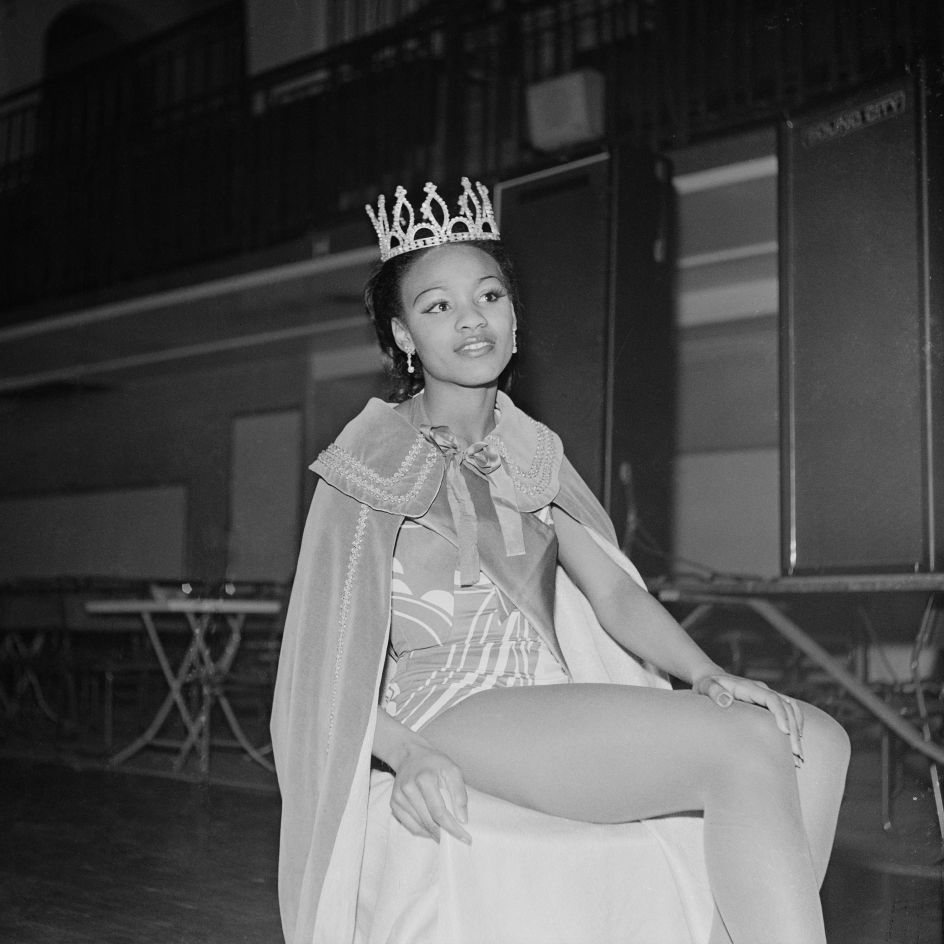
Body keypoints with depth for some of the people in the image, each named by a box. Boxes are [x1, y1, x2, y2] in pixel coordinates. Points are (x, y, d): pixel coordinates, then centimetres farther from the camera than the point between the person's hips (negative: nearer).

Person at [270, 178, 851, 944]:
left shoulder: (531, 452, 18)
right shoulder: (376, 459, 0)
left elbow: (613, 591, 11)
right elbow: (322, 658, -6)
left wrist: (704, 672, -8)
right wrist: (407, 753, -24)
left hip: (550, 711, 7)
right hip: (447, 715, -6)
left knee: (817, 741, -11)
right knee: (747, 751, -25)